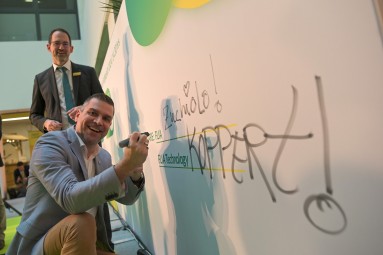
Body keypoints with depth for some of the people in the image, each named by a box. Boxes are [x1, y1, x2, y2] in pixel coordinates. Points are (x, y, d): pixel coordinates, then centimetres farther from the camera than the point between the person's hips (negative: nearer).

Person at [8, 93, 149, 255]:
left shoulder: (104, 157, 7)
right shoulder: (50, 143, -15)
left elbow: (127, 198, 9)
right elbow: (70, 198, -31)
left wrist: (135, 172, -13)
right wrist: (126, 164, -39)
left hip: (87, 242, 6)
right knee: (81, 222, -33)